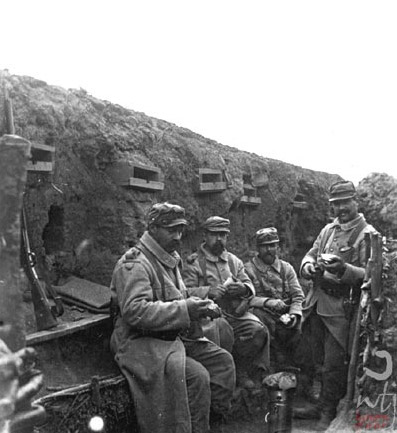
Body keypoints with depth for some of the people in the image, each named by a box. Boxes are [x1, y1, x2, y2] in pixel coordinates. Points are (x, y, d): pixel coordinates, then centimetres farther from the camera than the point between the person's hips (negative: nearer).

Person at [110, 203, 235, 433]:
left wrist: (195, 306, 5)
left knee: (223, 360, -1)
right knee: (197, 376, -26)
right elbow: (134, 311, -28)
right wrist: (184, 310, -28)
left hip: (173, 337, 9)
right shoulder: (135, 263, -16)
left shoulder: (170, 260, 15)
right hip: (142, 342, -9)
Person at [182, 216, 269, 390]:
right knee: (225, 334, -34)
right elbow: (186, 291, -5)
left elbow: (250, 285, 18)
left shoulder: (234, 260, 21)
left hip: (237, 312, 5)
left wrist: (244, 288, -7)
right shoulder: (193, 262, 5)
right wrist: (209, 291, -22)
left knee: (259, 330, -21)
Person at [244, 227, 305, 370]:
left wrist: (294, 314, -11)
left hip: (285, 316, 3)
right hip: (263, 315, -3)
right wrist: (267, 302, -22)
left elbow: (298, 296, 9)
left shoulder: (287, 268, 16)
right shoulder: (248, 269, 5)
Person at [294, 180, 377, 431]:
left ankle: (329, 412, 17)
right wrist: (308, 266, -7)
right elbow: (311, 254, 16)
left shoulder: (367, 235, -8)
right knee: (322, 360, 16)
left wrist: (344, 269, -32)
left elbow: (370, 275, -15)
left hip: (342, 308, -6)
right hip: (317, 304, 6)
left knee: (334, 364, 0)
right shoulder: (328, 230, 12)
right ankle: (323, 404, 32)